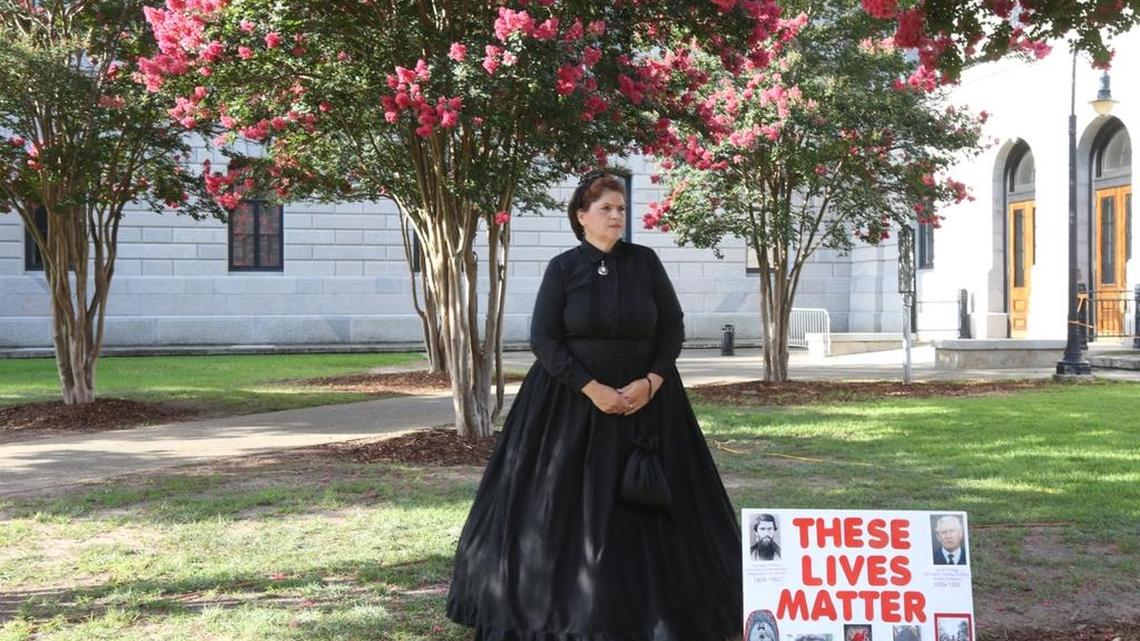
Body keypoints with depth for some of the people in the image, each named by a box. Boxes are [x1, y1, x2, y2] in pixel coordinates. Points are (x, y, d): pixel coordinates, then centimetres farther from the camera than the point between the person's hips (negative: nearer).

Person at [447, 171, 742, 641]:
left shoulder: (645, 262, 0)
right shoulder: (563, 268, -4)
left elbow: (673, 327, 2)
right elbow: (544, 340, -9)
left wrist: (651, 381, -13)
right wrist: (592, 389, -17)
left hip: (645, 400, 2)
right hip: (573, 401, -1)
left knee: (648, 504, 3)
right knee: (568, 504, 0)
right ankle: (564, 602, 11)